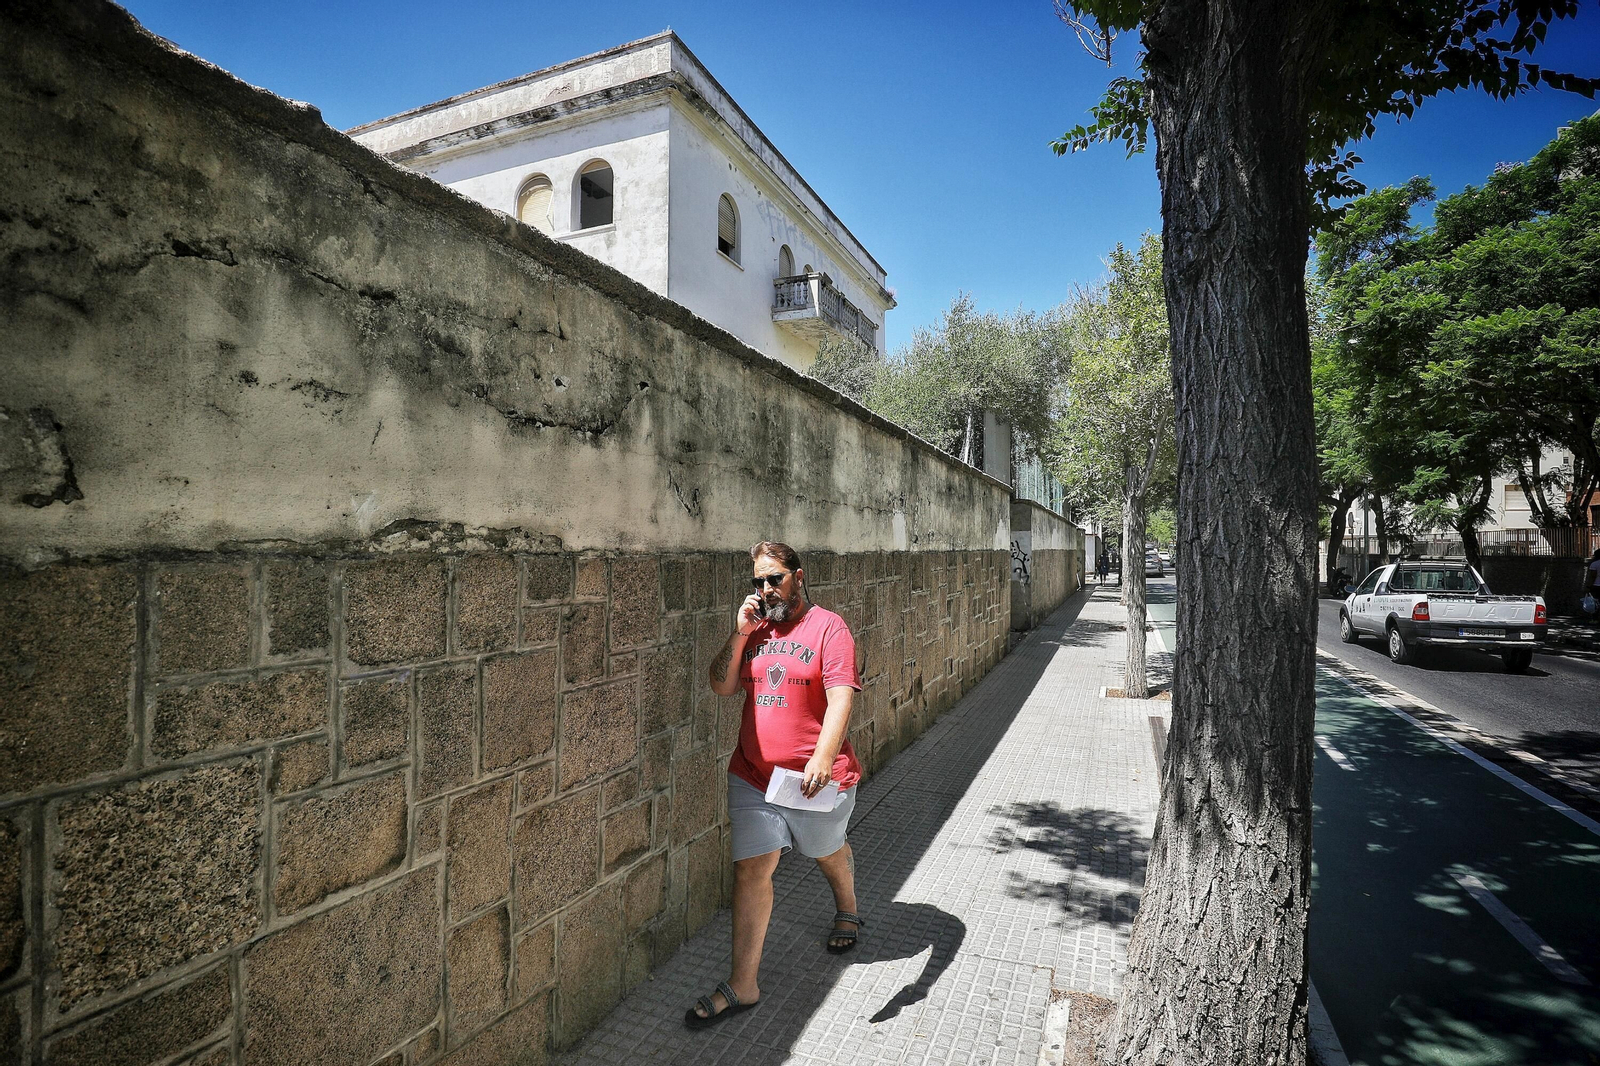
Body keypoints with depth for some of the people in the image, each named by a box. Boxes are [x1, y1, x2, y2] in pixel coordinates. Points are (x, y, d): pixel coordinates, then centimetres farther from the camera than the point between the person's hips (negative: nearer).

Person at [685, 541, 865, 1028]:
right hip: (753, 774, 4)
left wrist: (823, 758, -32)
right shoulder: (755, 630, 5)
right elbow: (722, 686, 1)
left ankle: (847, 911, 53)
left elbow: (840, 698, -20)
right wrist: (740, 632, -10)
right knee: (750, 868, 4)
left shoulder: (828, 627, -12)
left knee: (827, 851, 21)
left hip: (815, 776, -3)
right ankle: (743, 984, 17)